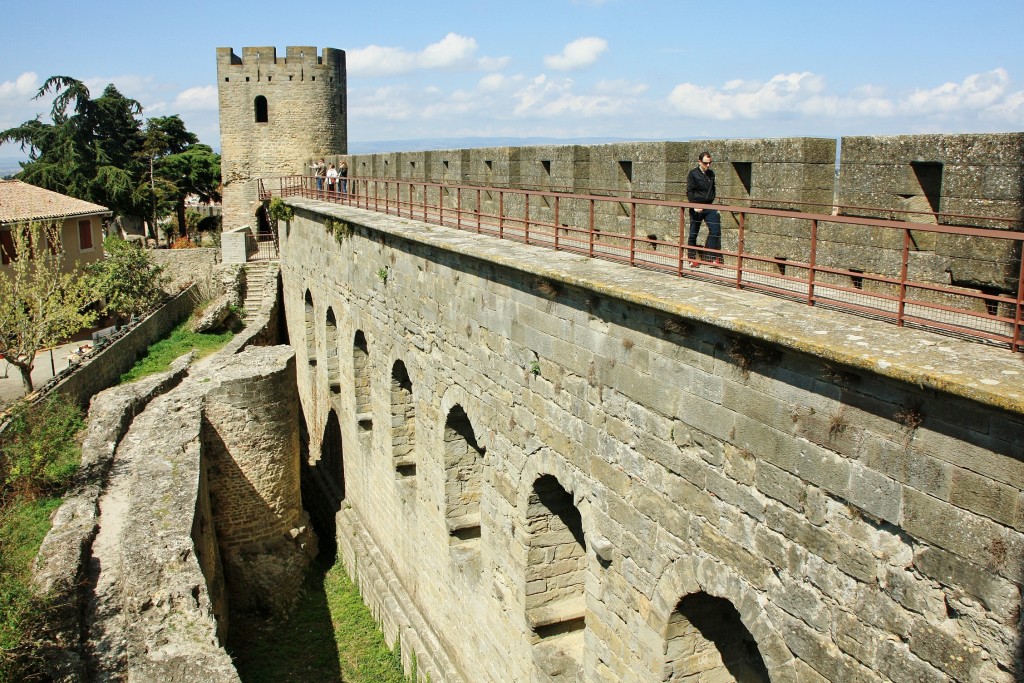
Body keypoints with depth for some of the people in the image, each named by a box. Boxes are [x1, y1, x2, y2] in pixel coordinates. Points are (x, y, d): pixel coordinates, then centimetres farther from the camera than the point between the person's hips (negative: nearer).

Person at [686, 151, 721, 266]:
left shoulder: (711, 174, 11)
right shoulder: (693, 174, -5)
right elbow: (689, 192, -10)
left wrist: (712, 202, 14)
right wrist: (695, 205, -21)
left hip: (709, 207, 4)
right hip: (696, 208, -4)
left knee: (715, 230, -9)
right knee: (693, 234, 3)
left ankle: (709, 256, -3)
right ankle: (692, 258, 14)